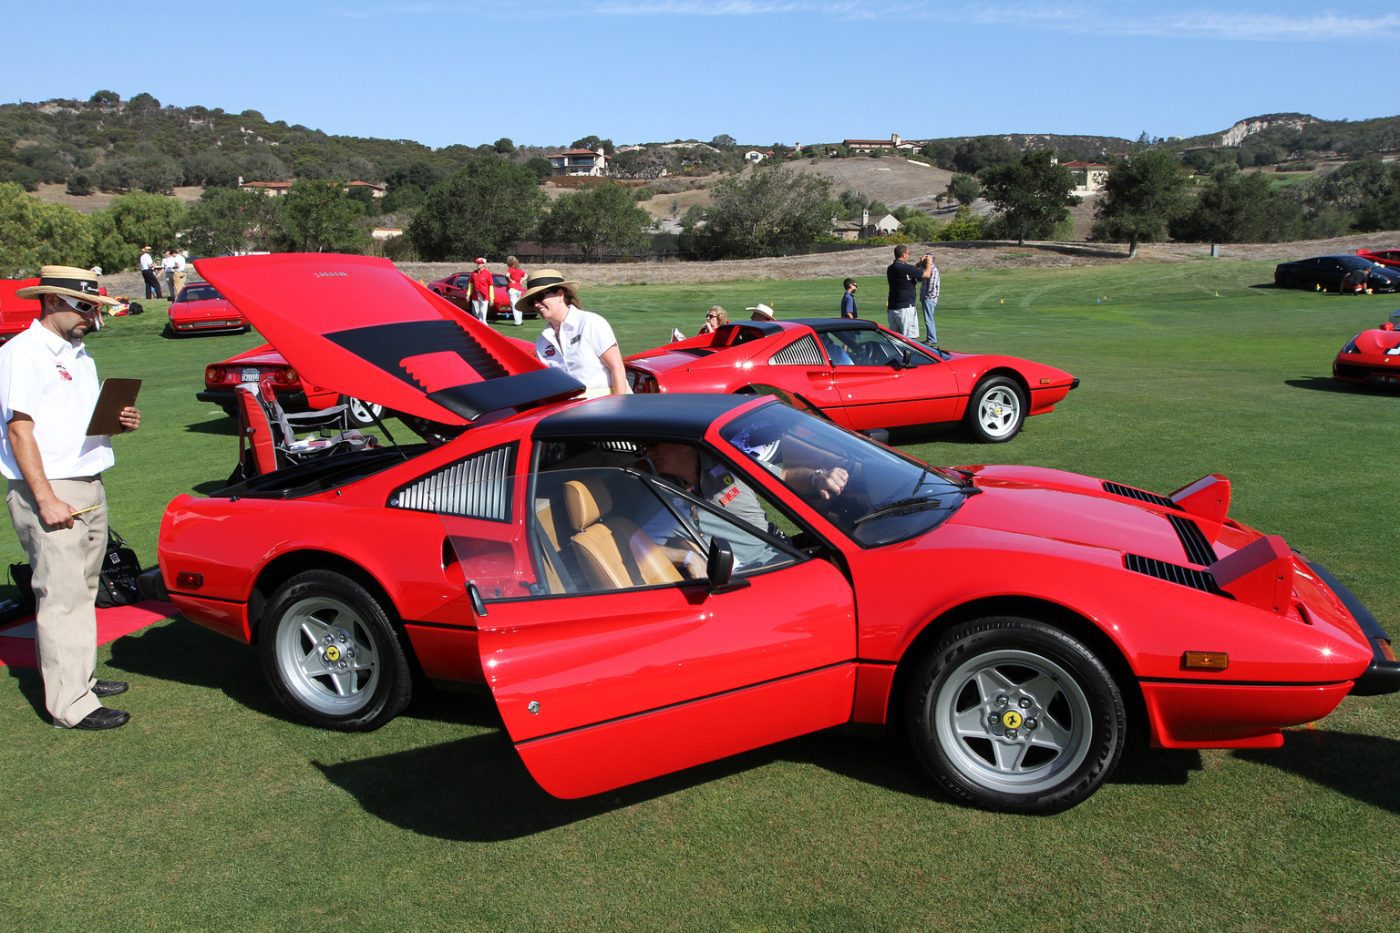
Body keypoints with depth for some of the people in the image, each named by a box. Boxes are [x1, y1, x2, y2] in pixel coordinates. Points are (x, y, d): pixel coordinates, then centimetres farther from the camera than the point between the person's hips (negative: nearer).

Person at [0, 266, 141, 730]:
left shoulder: (79, 356, 17)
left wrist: (120, 421, 3)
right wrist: (46, 500, -20)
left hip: (90, 490, 9)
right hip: (50, 493, -9)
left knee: (83, 591, 16)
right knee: (62, 598, -7)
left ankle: (82, 676, 28)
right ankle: (71, 705, -3)